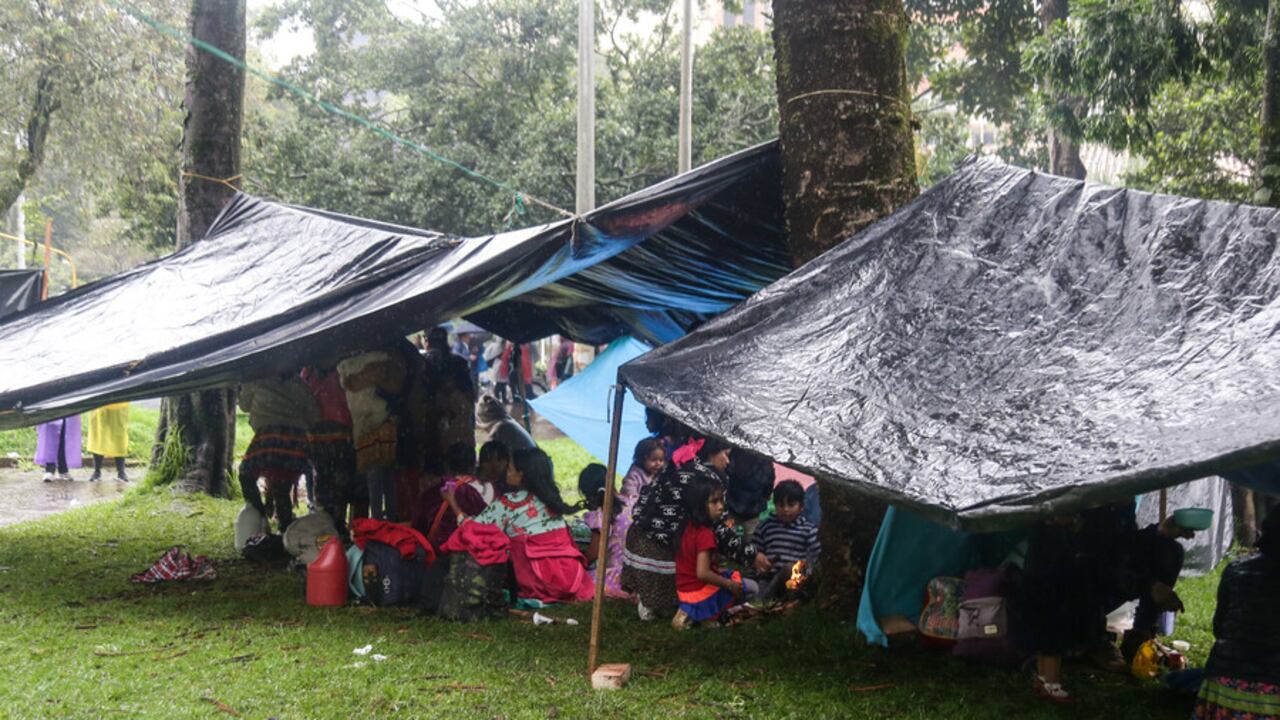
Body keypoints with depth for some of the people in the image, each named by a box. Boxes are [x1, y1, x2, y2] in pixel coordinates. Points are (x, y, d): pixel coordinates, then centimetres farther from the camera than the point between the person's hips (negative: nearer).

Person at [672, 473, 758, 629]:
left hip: (685, 590, 8)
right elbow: (702, 573, -29)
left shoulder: (688, 526, 1)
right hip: (701, 593, -7)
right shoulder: (705, 534, -25)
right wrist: (730, 584, -18)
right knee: (753, 588, 7)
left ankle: (692, 612, 11)